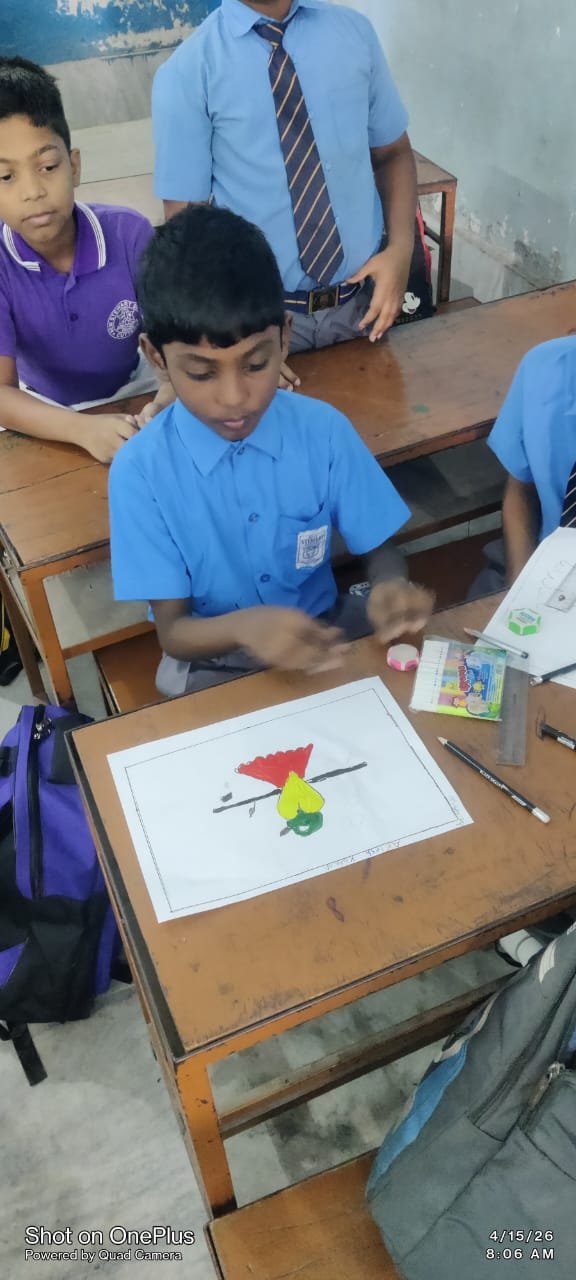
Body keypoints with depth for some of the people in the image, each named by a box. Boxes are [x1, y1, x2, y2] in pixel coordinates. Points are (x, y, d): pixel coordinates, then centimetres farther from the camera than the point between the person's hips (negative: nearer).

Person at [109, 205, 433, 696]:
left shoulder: (325, 430, -12)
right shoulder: (140, 469, -17)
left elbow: (381, 548, -2)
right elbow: (172, 630, -15)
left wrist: (389, 589, -28)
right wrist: (245, 625, -38)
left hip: (323, 636, 2)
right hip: (213, 662, -1)